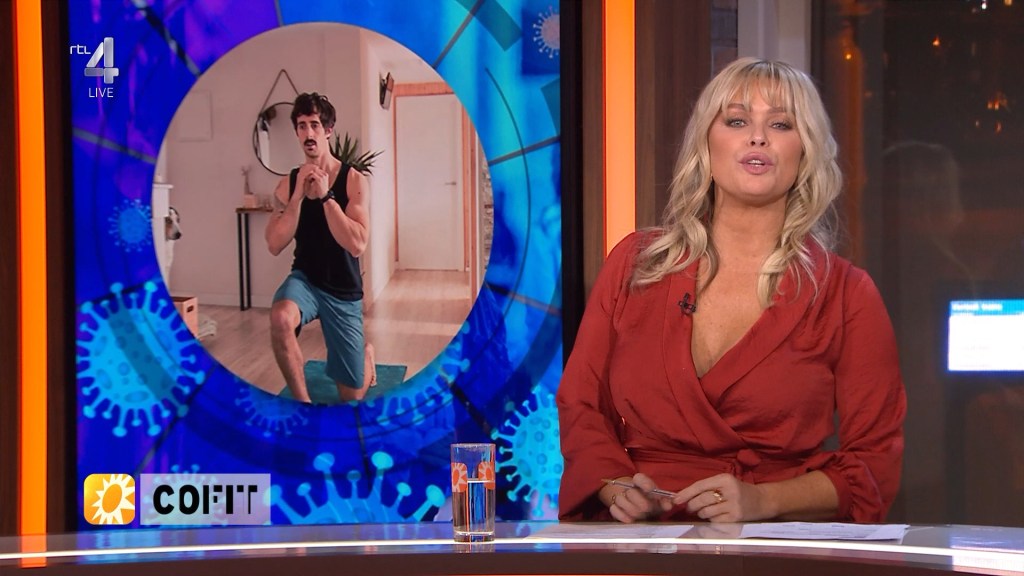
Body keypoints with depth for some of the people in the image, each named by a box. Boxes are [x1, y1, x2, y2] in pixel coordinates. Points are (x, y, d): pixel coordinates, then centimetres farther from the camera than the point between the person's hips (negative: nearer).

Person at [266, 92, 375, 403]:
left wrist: (325, 195, -26)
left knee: (352, 396, 6)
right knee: (280, 318, -39)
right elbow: (275, 245, -11)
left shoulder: (353, 180, -12)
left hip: (343, 291, -1)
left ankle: (366, 353, 43)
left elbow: (357, 245, -22)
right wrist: (299, 195, -20)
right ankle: (303, 403, -22)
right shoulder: (288, 183, -4)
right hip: (305, 279, 1)